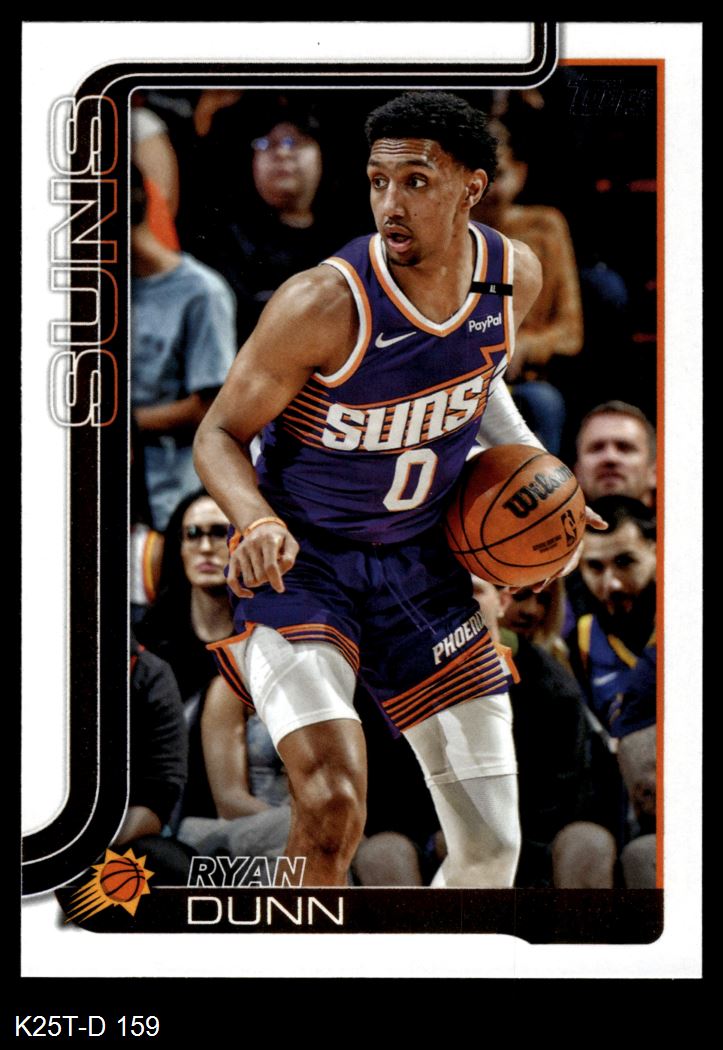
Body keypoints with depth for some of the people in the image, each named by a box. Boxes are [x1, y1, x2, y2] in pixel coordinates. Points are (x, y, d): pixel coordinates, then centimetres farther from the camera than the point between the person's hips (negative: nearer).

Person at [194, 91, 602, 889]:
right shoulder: (324, 304, -25)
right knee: (333, 803, -26)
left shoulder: (516, 276, -9)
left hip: (420, 562, 5)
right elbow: (220, 435, -15)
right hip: (299, 562, -5)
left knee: (490, 847, 4)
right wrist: (257, 522, -34)